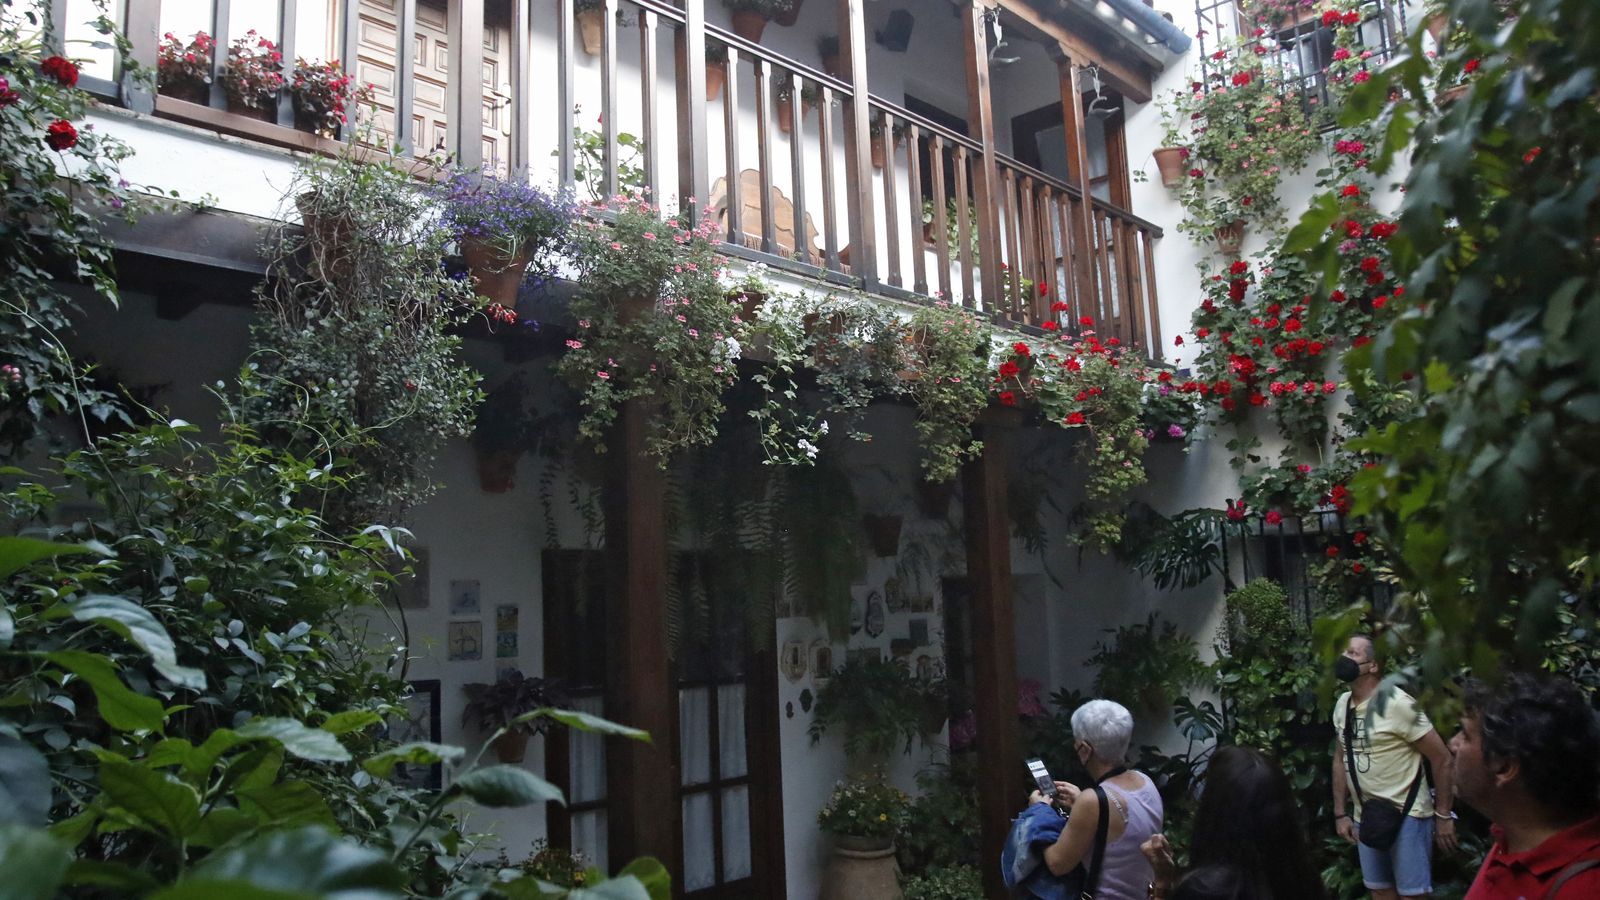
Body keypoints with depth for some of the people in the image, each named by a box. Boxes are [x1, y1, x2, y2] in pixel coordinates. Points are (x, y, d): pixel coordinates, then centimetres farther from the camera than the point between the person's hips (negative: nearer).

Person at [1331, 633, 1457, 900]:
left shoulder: (1397, 703, -17)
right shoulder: (1342, 704, 5)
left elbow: (1441, 756, -14)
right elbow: (1340, 758, 14)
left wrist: (1443, 815, -11)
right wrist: (1340, 813, 12)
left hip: (1407, 815, -7)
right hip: (1365, 816, 7)